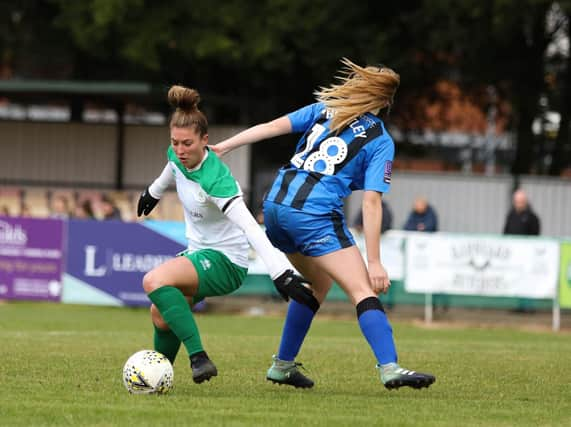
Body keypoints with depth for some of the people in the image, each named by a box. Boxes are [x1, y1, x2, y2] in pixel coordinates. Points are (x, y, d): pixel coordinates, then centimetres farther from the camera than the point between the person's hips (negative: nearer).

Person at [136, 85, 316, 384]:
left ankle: (198, 358, -29)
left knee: (155, 281, -29)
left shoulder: (215, 179, -31)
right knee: (161, 315, 9)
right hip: (199, 251, 8)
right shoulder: (177, 157, -7)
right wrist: (153, 191, 41)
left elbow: (250, 228, -39)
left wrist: (281, 273, -48)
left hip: (226, 261, -8)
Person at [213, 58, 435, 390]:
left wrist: (221, 148, 8)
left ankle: (283, 364, 29)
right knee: (363, 290, -8)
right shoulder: (380, 142, 3)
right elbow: (371, 203, -6)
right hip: (316, 214, -6)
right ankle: (389, 367, -24)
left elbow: (273, 127, 6)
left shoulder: (323, 110, 16)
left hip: (276, 204, 6)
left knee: (318, 284, 25)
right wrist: (374, 262, -7)